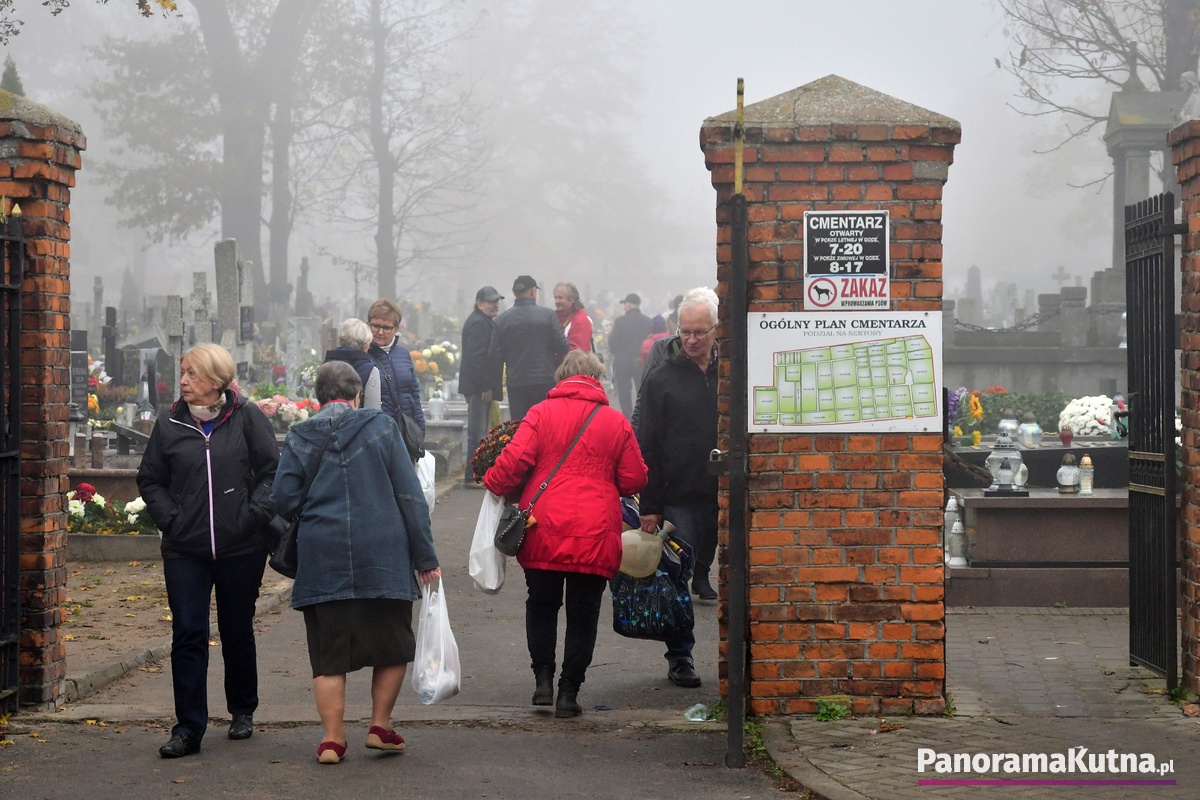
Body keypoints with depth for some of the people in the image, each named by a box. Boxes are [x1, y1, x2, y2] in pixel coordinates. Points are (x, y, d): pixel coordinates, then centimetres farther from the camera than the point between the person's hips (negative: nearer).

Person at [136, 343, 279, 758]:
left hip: (241, 548, -1)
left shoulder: (246, 419, -2)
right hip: (184, 551, 1)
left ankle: (243, 711, 32)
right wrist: (169, 518, -2)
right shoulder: (170, 424, 3)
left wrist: (255, 513, -10)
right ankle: (188, 728, -2)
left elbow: (273, 471, 0)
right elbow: (150, 480, 11)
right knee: (188, 635, -5)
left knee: (238, 632, 13)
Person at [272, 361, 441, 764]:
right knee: (392, 644, 15)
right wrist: (424, 556, 3)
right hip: (382, 559, -1)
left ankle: (332, 738, 6)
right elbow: (409, 495, -2)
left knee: (328, 655, 7)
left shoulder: (298, 437, 3)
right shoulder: (380, 426, 0)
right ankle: (380, 725, 15)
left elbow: (282, 500, 1)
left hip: (320, 561, 1)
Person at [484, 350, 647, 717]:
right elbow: (634, 480, 6)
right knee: (583, 614, 8)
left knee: (542, 604, 19)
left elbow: (514, 461, -9)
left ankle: (543, 678, 11)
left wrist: (495, 484, 10)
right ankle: (569, 692, 6)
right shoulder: (616, 422, 5)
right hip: (595, 534, 0)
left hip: (545, 530, 0)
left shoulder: (541, 413, 0)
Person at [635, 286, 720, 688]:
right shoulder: (661, 378, 1)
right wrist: (649, 505, -5)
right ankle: (680, 657, 13)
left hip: (726, 497, 2)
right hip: (679, 499, -2)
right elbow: (647, 445, 0)